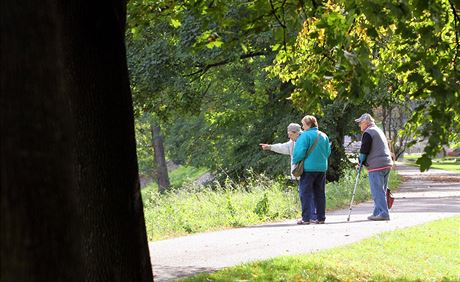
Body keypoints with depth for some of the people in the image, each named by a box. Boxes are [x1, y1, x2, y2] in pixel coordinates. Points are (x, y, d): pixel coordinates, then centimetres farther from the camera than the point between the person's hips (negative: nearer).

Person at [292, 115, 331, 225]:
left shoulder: (305, 136, -11)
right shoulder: (324, 136, 10)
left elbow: (300, 152, -16)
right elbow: (328, 152, 14)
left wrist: (295, 161, 0)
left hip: (308, 168, -6)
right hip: (322, 167, 6)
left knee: (306, 193, -2)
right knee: (320, 193, 12)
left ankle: (306, 218, -6)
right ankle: (320, 217, 13)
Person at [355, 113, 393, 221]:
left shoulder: (368, 133, -8)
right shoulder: (379, 130, 23)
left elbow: (364, 150, -11)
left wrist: (361, 161, 7)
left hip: (376, 166, -10)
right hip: (387, 163, 10)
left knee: (377, 191, -9)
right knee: (381, 190, 12)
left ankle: (383, 213, -13)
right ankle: (378, 213, 17)